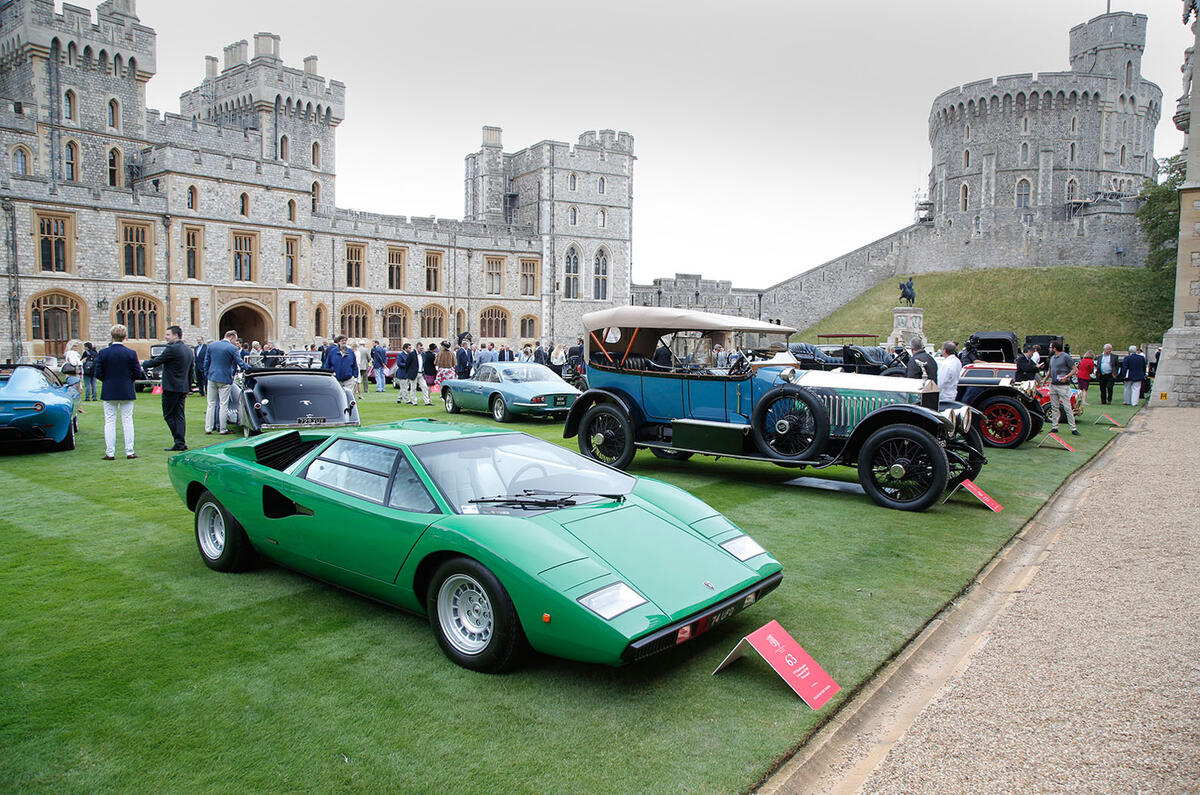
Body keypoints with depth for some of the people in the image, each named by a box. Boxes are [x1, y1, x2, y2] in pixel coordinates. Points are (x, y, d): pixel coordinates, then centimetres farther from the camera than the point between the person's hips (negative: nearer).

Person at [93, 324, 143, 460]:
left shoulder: (102, 353, -5)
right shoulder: (131, 353, -6)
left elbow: (98, 374, -5)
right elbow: (137, 374, -5)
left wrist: (108, 380, 15)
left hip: (109, 392, 0)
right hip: (127, 392, 0)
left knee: (110, 422, 6)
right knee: (127, 421, 5)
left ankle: (110, 453, 6)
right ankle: (129, 452, 6)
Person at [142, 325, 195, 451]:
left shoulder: (171, 349, -15)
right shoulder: (189, 350, 12)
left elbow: (156, 361, -10)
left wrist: (143, 364, 9)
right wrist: (188, 388, 22)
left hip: (171, 388, -8)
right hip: (183, 388, 8)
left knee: (169, 415, 0)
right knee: (180, 415, 10)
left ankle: (179, 442, -3)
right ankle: (181, 442, 9)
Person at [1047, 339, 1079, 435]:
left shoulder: (1066, 357, -6)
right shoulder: (1052, 358, 16)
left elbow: (1074, 369, -8)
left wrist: (1066, 377, -21)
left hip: (1063, 386, -7)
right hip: (1053, 385, 7)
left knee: (1067, 407, -8)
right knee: (1054, 407, 9)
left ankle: (1073, 428, -5)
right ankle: (1054, 427, 14)